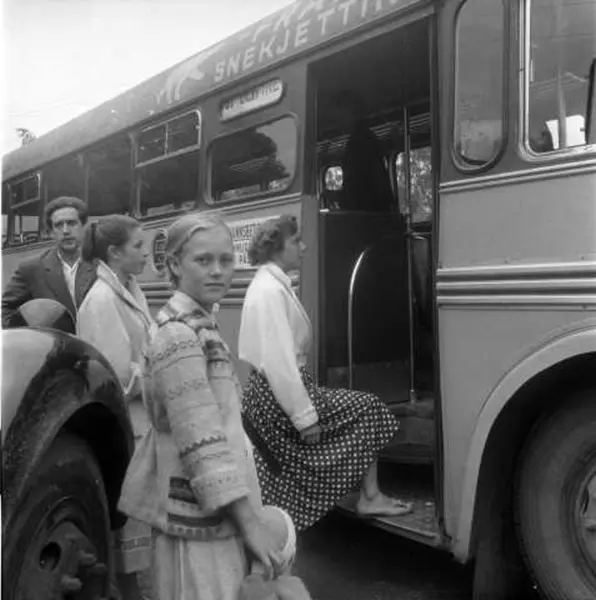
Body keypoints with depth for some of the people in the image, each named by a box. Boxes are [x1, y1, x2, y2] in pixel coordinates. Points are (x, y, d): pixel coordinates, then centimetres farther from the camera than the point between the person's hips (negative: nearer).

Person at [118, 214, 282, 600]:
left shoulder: (200, 325, 10)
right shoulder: (180, 336, -19)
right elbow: (203, 444, -23)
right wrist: (250, 521, -20)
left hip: (216, 510, 9)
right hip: (201, 518, -9)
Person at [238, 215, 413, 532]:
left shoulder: (272, 284, 14)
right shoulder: (270, 291, -18)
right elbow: (279, 361, -24)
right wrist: (305, 417, -22)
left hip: (264, 396, 10)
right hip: (278, 396, -10)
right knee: (368, 410, 1)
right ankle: (370, 498, 10)